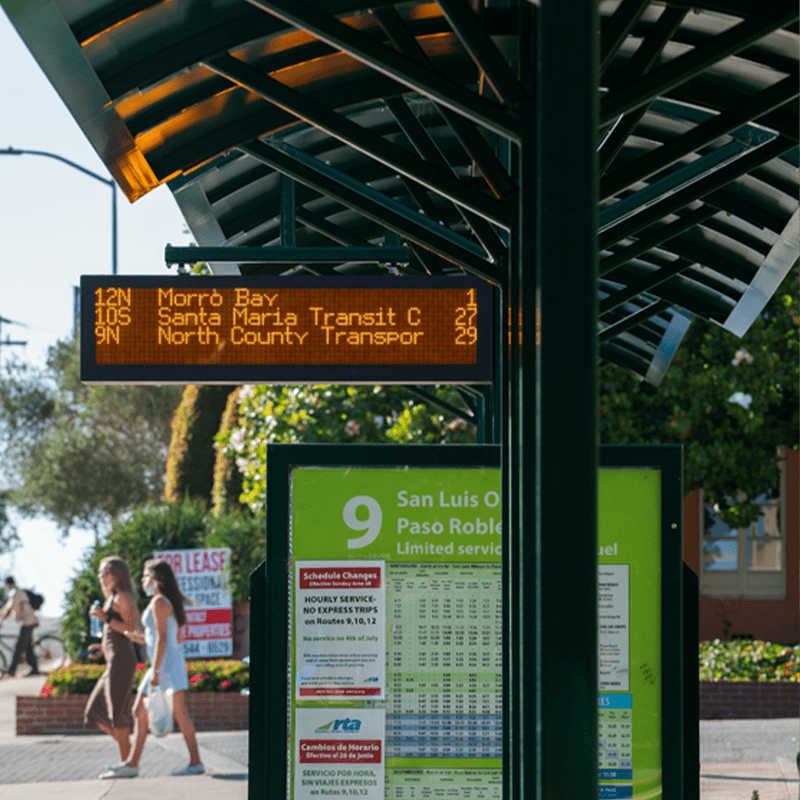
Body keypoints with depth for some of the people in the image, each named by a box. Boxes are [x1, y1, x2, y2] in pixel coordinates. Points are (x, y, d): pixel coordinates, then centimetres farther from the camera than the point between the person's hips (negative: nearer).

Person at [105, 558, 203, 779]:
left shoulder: (159, 602, -11)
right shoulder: (168, 603, 17)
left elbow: (162, 638, -18)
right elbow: (177, 639, 20)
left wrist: (155, 671, -21)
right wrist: (142, 637, 21)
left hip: (167, 662, -10)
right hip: (163, 665, 10)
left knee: (179, 713, -8)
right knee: (139, 712, 8)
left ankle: (196, 762, -5)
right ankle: (132, 764, 8)